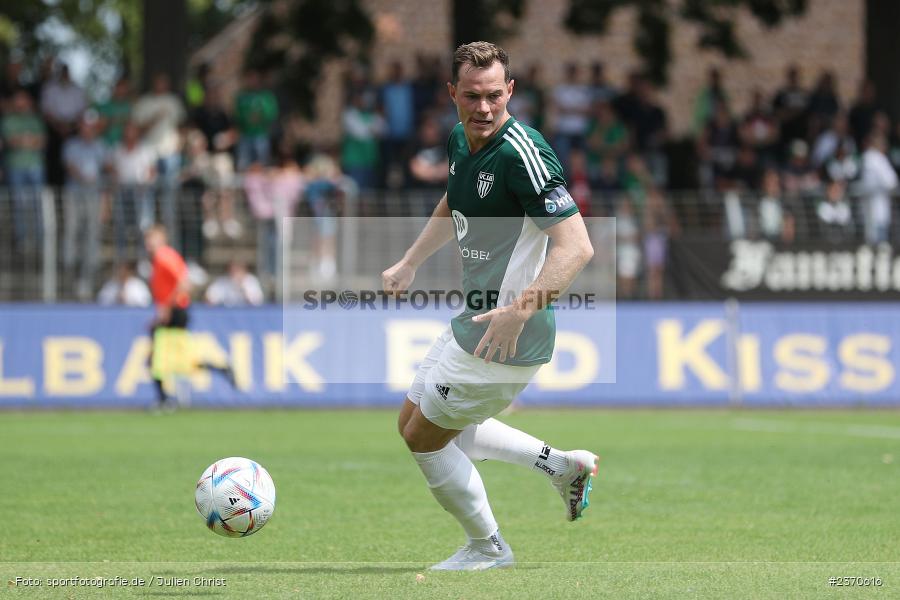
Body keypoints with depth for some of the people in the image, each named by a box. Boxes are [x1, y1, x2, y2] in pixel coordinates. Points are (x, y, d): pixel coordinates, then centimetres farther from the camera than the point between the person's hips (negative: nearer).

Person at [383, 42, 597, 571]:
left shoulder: (522, 153, -25)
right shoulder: (462, 141, 2)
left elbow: (577, 246, -30)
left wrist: (521, 309, -39)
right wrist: (410, 264, 28)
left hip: (508, 342, -10)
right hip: (473, 325, 10)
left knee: (425, 437, 3)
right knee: (414, 422, 23)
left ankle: (487, 549, 24)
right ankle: (563, 465, 24)